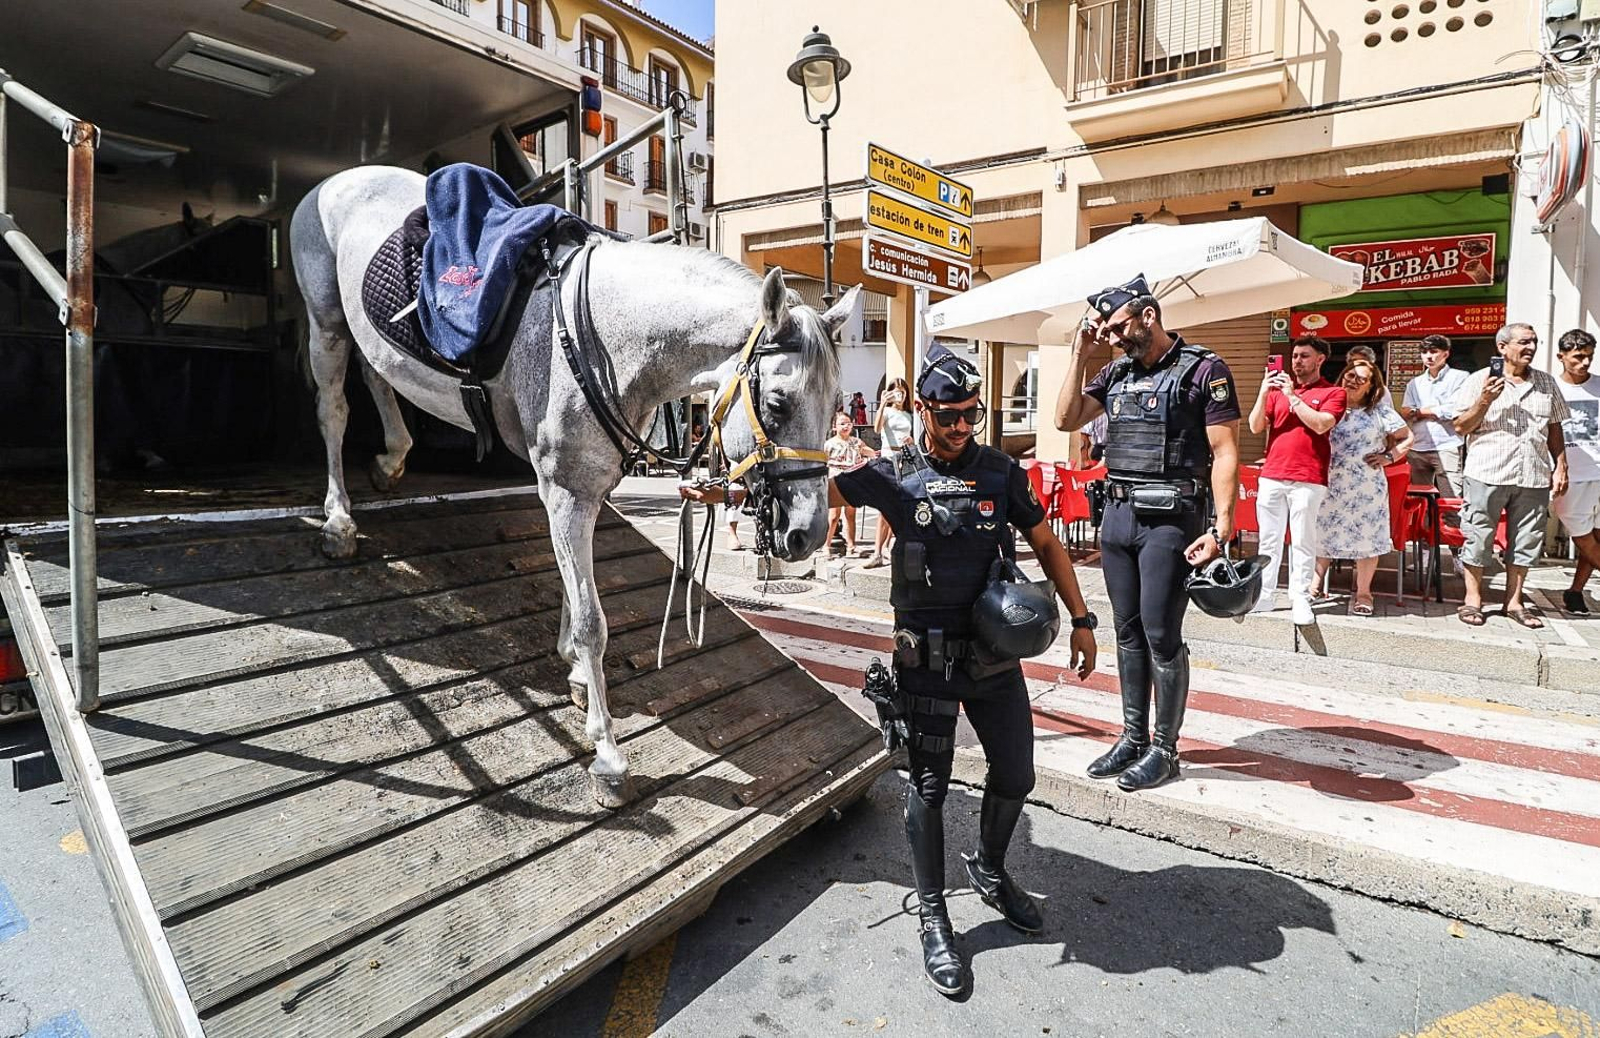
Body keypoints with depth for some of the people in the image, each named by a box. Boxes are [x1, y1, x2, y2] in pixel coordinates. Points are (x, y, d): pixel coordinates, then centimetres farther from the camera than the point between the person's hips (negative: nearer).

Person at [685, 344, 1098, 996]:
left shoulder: (1002, 472, 1)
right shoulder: (895, 474, -5)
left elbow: (1046, 545, 8)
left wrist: (1081, 620, 7)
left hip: (996, 653, 3)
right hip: (926, 658, -3)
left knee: (1016, 775, 12)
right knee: (929, 786, 5)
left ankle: (989, 870, 42)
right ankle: (932, 919, 24)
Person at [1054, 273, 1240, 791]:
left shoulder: (1203, 369, -5)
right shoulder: (1116, 373, 13)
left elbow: (1225, 453, -9)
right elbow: (1066, 419, 9)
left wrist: (1220, 529, -17)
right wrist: (1080, 352, 5)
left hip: (1170, 519, -6)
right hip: (1117, 514, 6)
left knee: (1161, 635, -1)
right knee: (1128, 632, 12)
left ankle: (1164, 749, 14)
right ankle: (1133, 737, 24)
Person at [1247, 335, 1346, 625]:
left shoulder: (1332, 392, 4)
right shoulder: (1277, 388, 15)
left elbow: (1320, 424, -13)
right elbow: (1256, 427, 6)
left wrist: (1293, 395, -10)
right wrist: (1264, 392, -6)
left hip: (1308, 480, -3)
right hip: (1271, 477, 4)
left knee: (1302, 542, -2)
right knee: (1269, 541, 5)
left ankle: (1300, 600, 4)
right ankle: (1265, 596, 10)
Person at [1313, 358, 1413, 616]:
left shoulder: (1379, 412, 5)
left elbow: (1407, 437, 11)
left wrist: (1389, 456, -2)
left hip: (1367, 489, 0)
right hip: (1330, 486, 0)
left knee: (1367, 539, 4)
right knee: (1323, 536, 5)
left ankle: (1363, 593, 15)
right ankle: (1316, 584, 16)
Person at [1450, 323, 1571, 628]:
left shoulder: (1546, 383, 13)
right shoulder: (1479, 380, 0)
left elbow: (1554, 429, 17)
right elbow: (1461, 427, -3)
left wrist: (1561, 468, 11)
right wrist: (1485, 401, -17)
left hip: (1534, 477, 4)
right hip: (1487, 475, -4)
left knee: (1526, 541, 8)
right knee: (1478, 537, 1)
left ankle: (1514, 601, 20)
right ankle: (1472, 599, 12)